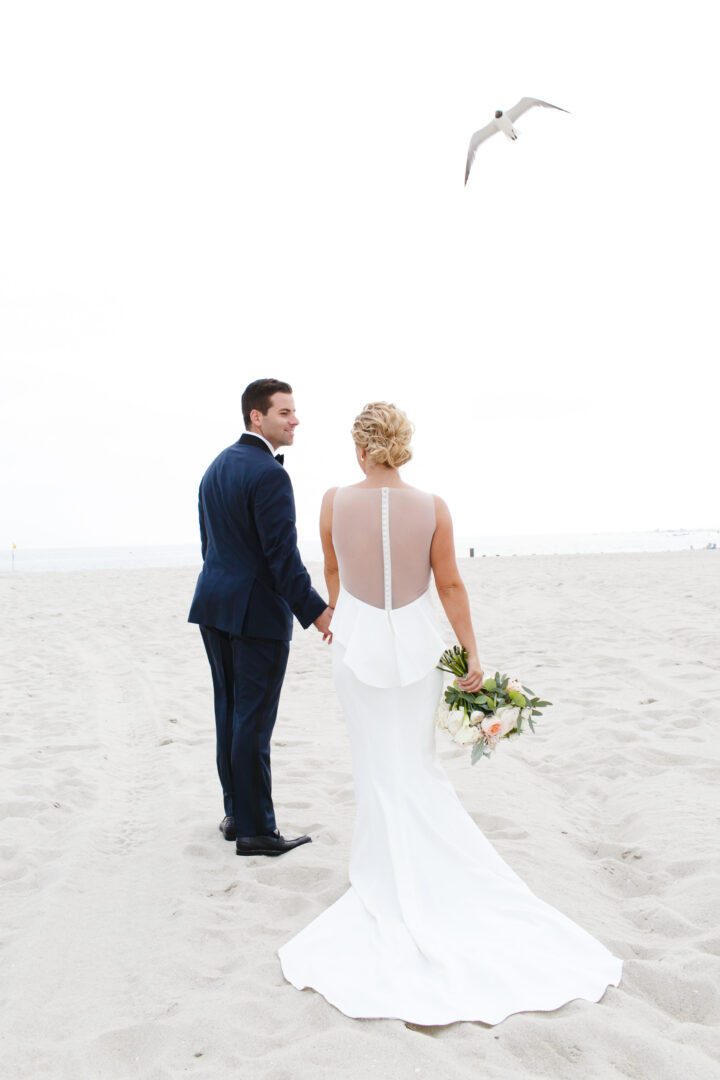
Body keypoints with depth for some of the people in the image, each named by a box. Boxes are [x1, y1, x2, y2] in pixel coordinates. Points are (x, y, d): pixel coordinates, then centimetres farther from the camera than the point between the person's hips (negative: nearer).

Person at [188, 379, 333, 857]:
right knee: (254, 720, -2)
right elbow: (282, 554, -21)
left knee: (230, 712, 15)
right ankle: (255, 830, 7)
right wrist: (314, 611, -18)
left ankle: (236, 813, 25)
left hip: (214, 605, 9)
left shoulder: (217, 465, 12)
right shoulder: (269, 474, -17)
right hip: (258, 611, -9)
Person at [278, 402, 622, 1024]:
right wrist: (472, 653, 6)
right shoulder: (432, 508, -9)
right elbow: (450, 586, -4)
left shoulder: (336, 502, -8)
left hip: (358, 644, -1)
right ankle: (428, 868, 23)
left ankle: (390, 876, 20)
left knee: (379, 767, 11)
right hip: (416, 644, 1)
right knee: (417, 766, 14)